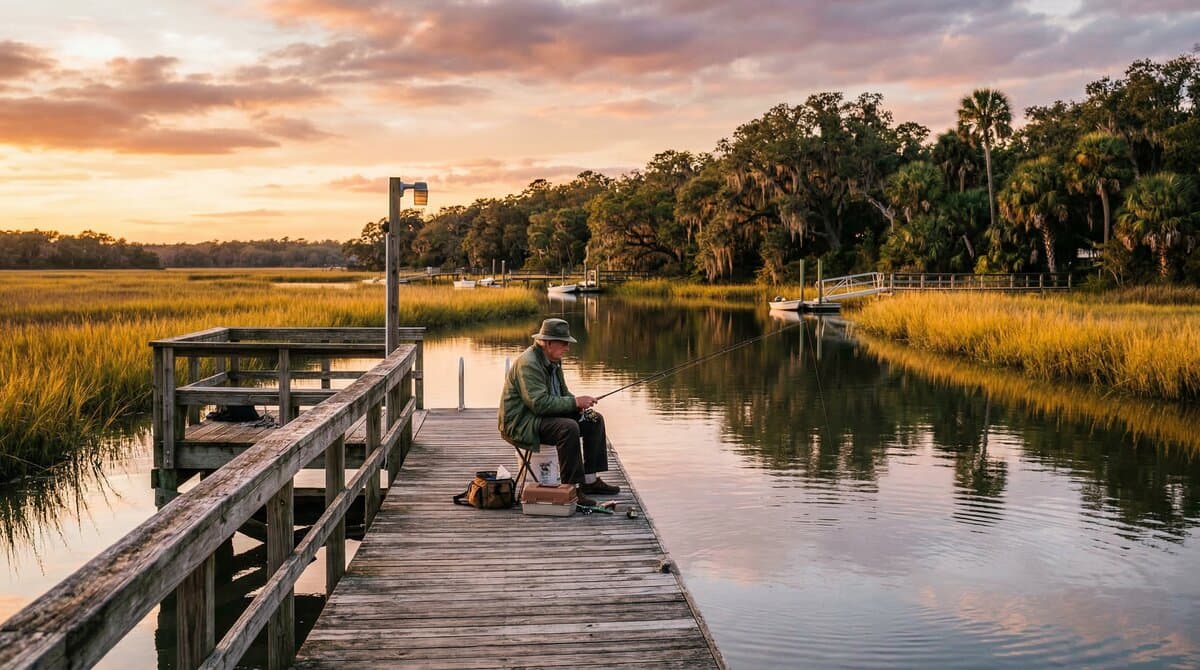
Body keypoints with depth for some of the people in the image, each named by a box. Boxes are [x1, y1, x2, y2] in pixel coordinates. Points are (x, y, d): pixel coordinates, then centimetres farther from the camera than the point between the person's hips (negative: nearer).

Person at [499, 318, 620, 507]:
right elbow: (539, 403, -30)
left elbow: (562, 393, 18)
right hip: (520, 423, -10)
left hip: (544, 415, 10)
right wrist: (575, 402, -25)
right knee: (568, 428, -33)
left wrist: (580, 405, -4)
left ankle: (590, 480, 6)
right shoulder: (528, 364, -22)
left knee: (594, 420, 4)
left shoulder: (553, 360, 10)